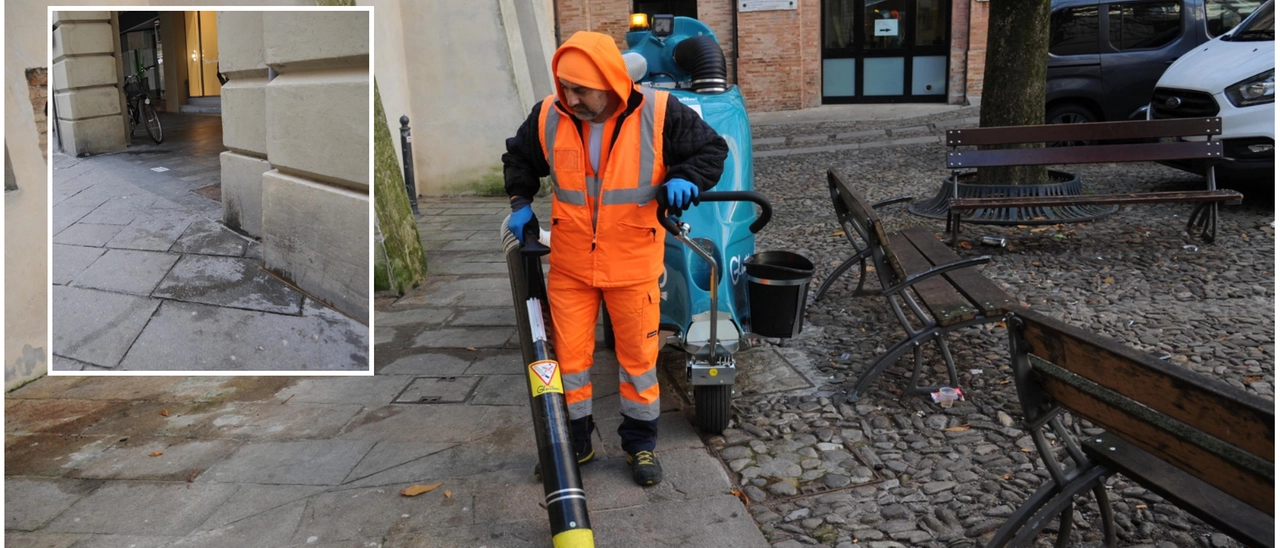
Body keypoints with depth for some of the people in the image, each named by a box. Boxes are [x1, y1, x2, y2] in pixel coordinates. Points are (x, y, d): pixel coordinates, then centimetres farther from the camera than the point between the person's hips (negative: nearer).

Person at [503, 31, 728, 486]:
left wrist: (684, 178, -21)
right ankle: (574, 441, 28)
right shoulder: (548, 117, -7)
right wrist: (521, 202, 2)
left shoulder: (659, 114, -15)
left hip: (633, 264, -2)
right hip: (569, 264, 2)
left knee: (639, 355, 10)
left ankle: (641, 442, 30)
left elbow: (711, 149, -3)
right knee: (568, 354, 8)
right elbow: (519, 158, 14)